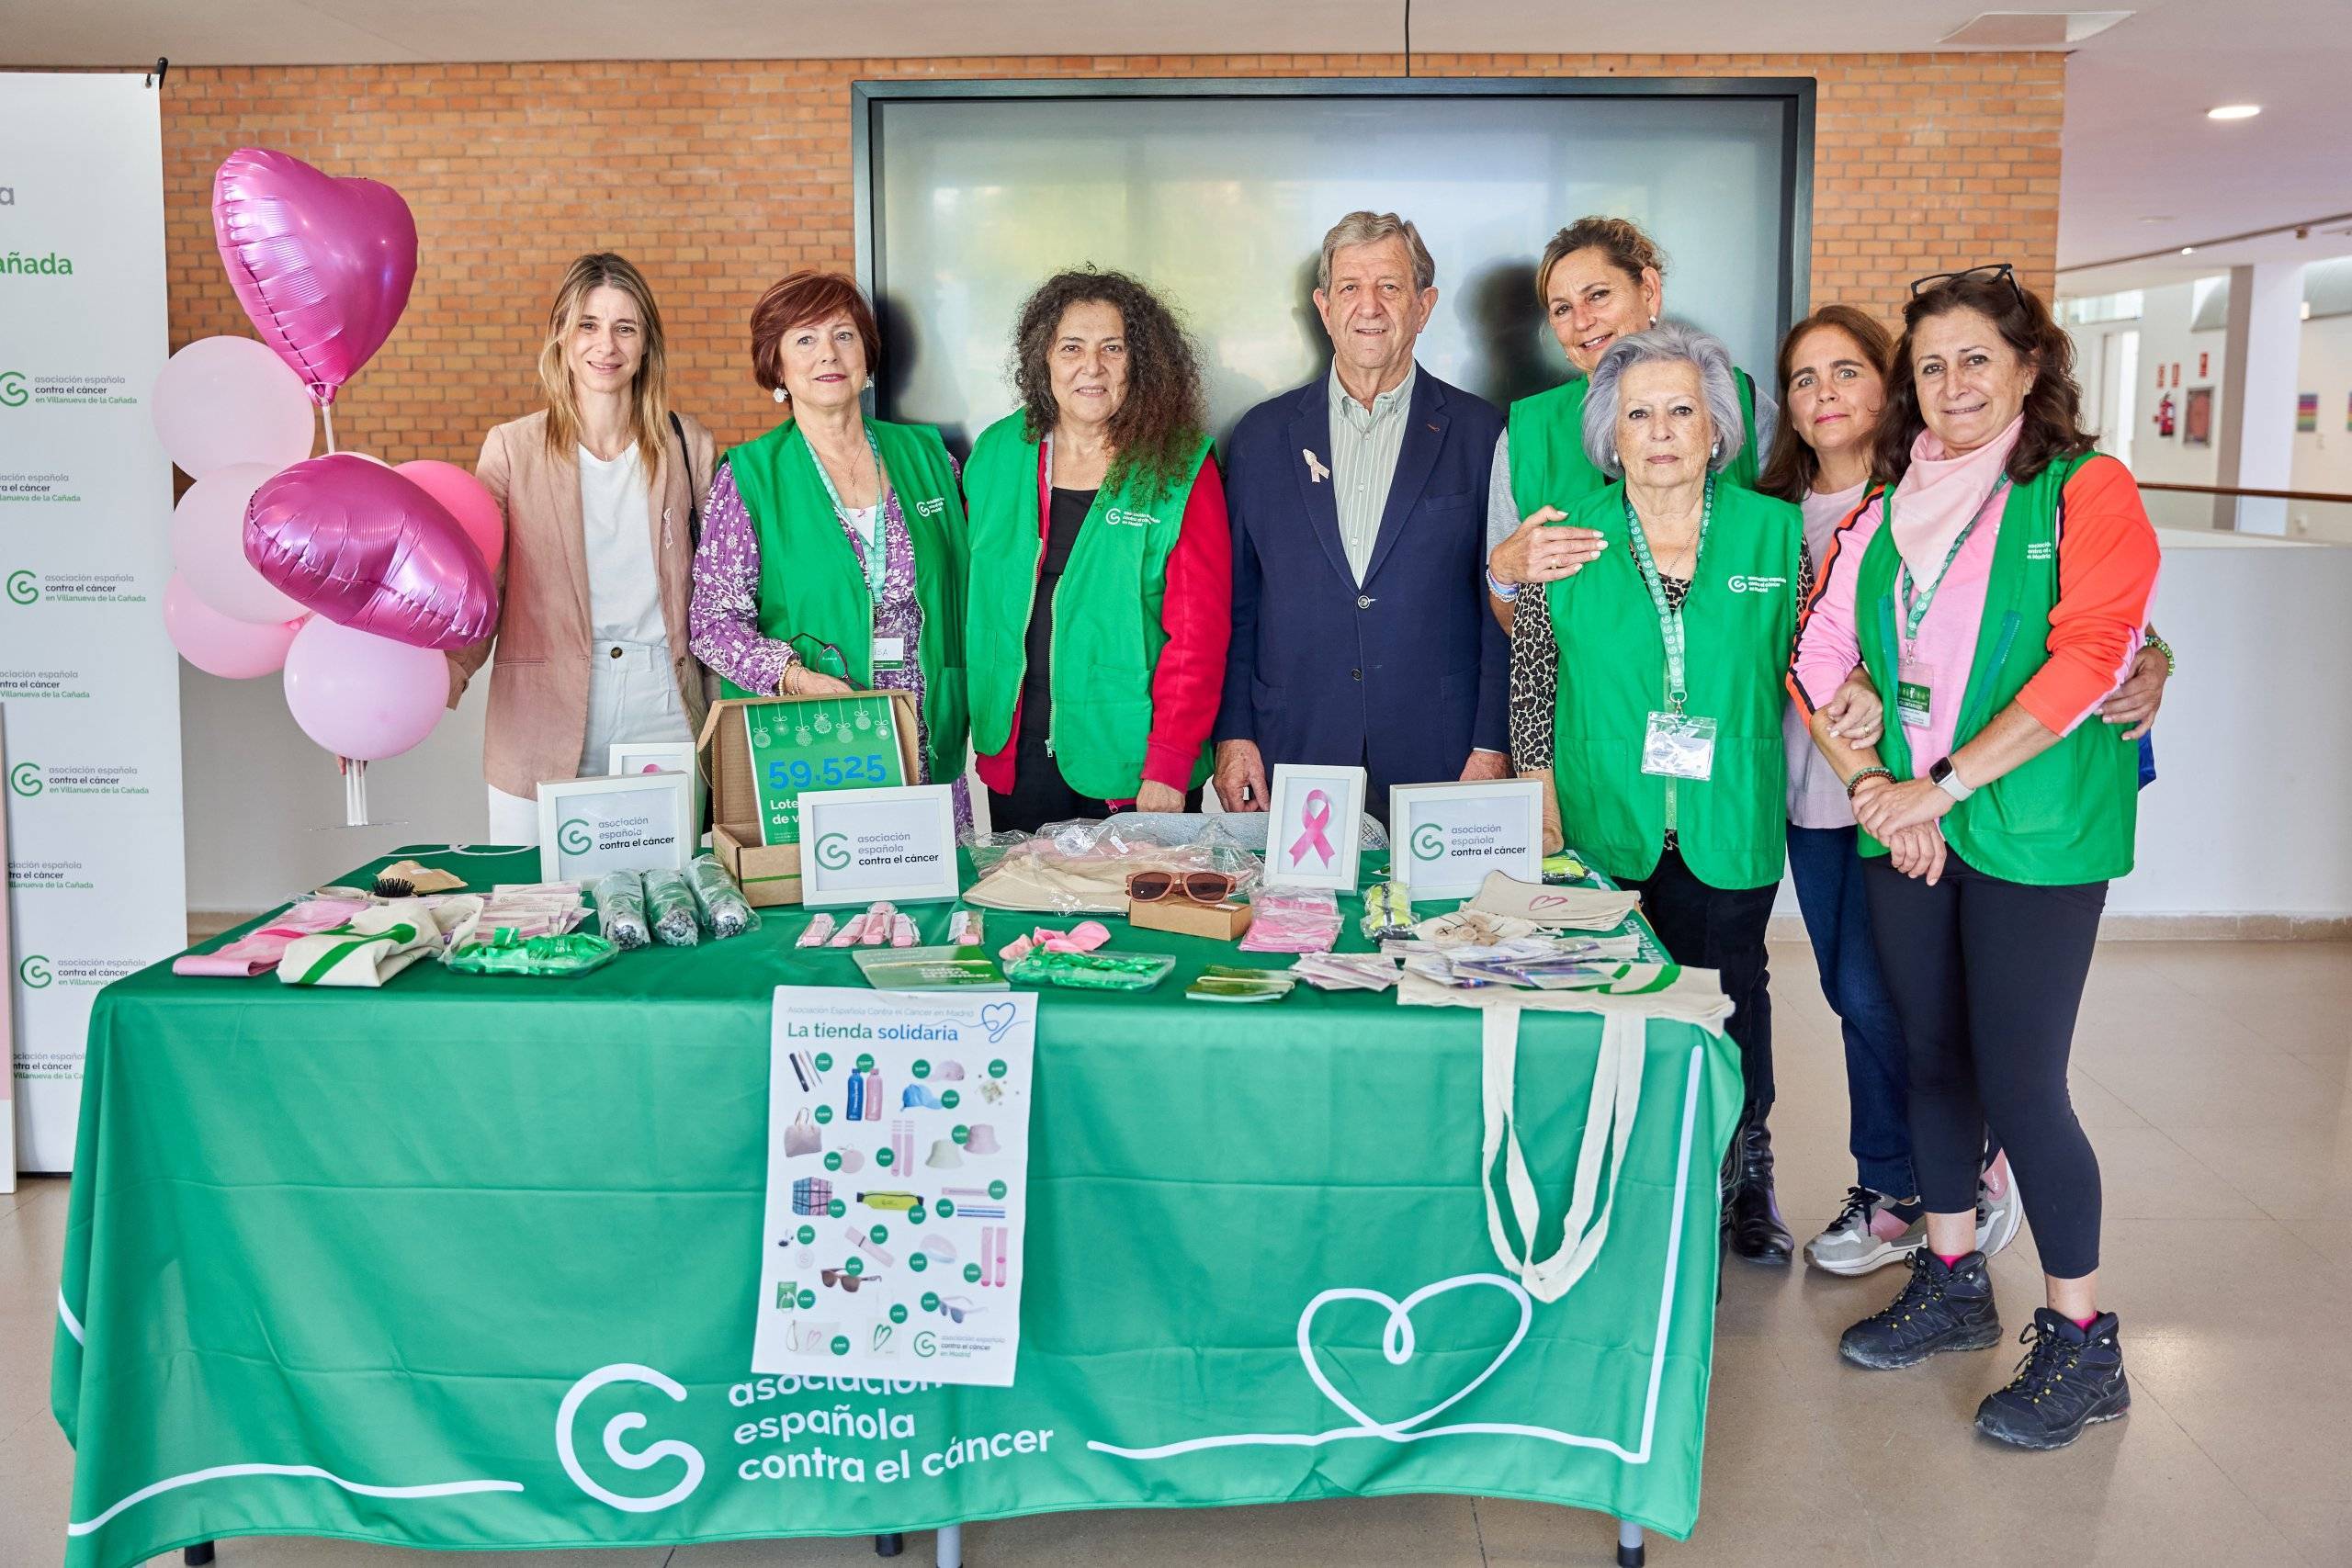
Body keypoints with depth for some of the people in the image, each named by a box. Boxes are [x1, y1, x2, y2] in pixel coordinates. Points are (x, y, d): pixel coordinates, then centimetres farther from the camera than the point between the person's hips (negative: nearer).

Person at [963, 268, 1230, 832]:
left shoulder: (1182, 468, -6)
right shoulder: (996, 454, 6)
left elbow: (1198, 630, -11)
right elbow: (972, 597, 14)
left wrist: (1168, 767, -17)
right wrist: (981, 718, 5)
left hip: (1128, 766, -3)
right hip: (1014, 756, 3)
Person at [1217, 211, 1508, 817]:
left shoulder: (1482, 434, 3)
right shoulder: (1263, 435, 9)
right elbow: (1236, 602, 10)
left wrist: (1492, 748, -5)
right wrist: (1232, 734, 2)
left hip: (1437, 762, -1)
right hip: (1292, 759, 1)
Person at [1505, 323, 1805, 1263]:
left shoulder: (1775, 532, 1)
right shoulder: (1568, 538, 0)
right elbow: (1531, 678, 4)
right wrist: (1541, 800, 0)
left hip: (1729, 828, 0)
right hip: (1602, 825, 0)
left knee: (1728, 992, 7)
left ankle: (1745, 1176, 27)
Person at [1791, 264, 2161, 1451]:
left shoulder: (2087, 492, -5)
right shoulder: (1887, 509, 11)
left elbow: (2082, 665, -16)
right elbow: (1818, 660, 7)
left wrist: (1941, 785, -17)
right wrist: (1871, 785, -7)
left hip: (2035, 832, -5)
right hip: (1903, 830, 6)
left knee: (2019, 1084, -5)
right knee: (1933, 1058, 14)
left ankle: (2082, 1341, 11)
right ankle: (1951, 1286, 31)